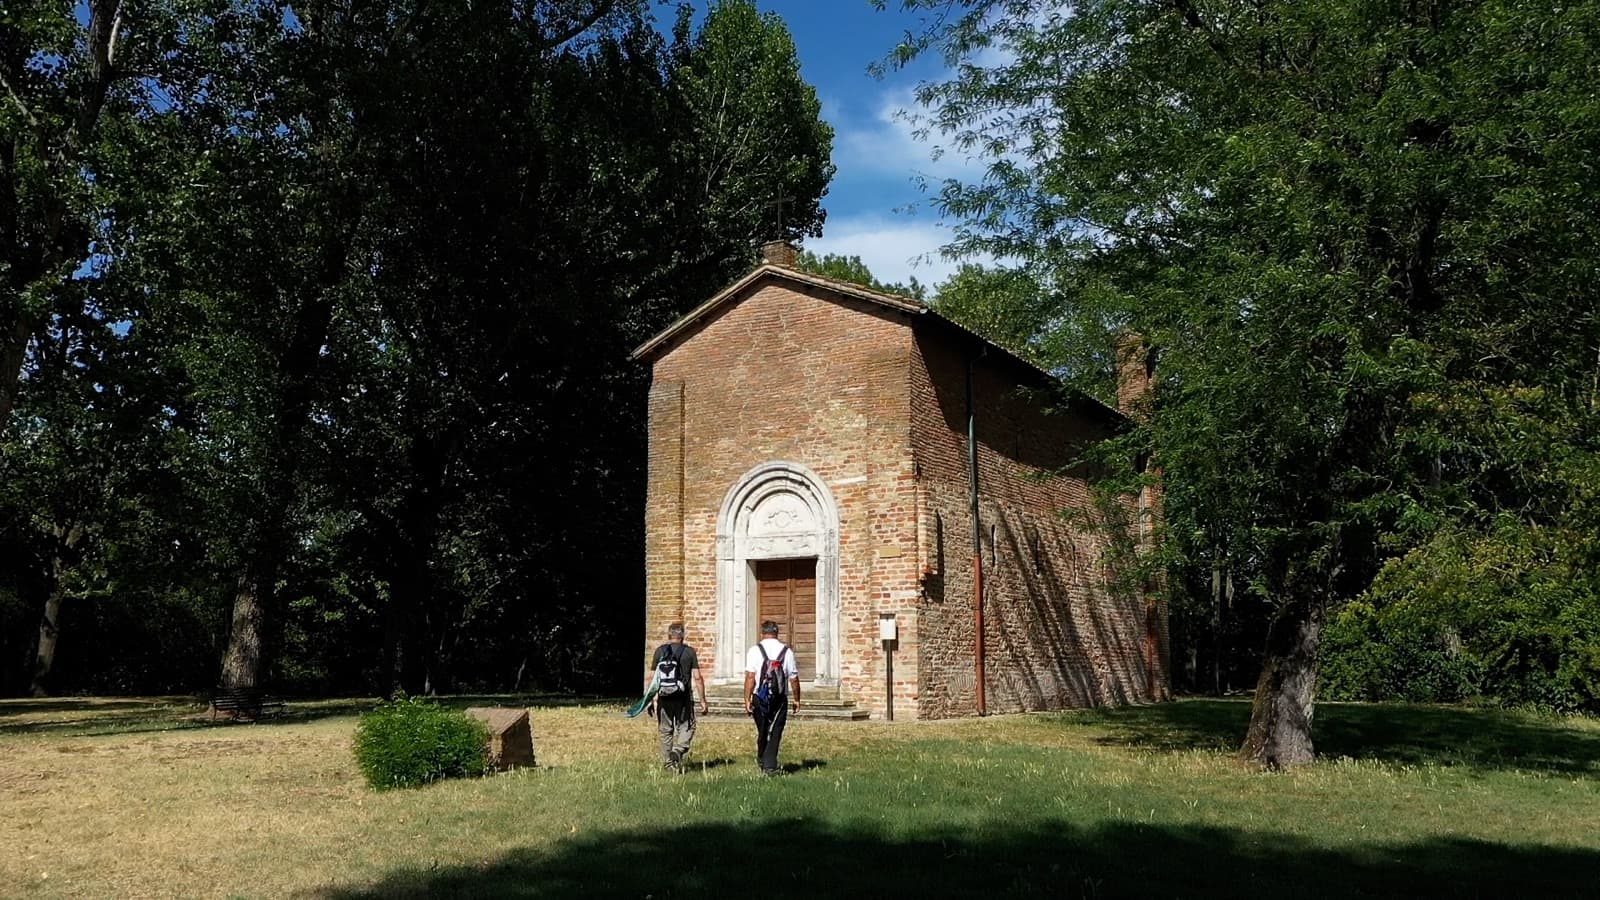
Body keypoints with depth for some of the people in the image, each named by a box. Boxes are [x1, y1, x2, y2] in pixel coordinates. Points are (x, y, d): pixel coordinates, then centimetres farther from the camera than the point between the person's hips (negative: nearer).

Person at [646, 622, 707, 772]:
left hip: (664, 698, 2)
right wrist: (703, 701, 0)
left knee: (665, 731, 11)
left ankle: (668, 764, 14)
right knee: (686, 727, 10)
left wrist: (650, 700, 11)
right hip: (683, 698, -2)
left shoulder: (660, 651, 4)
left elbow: (652, 677, 3)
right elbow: (698, 678, -5)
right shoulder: (689, 651, 0)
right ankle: (679, 750, -14)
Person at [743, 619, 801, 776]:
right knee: (775, 733, 2)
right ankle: (770, 767, -7)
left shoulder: (755, 650, -3)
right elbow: (794, 678, 3)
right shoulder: (787, 651, 2)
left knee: (762, 732, 17)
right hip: (780, 698, 0)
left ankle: (762, 762, 32)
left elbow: (750, 677, -11)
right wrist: (796, 699, 14)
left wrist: (747, 700, -9)